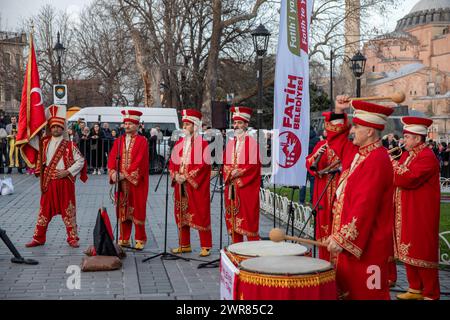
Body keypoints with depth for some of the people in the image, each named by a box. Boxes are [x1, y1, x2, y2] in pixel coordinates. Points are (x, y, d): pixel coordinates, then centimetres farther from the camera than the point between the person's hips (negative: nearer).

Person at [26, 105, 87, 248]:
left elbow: (80, 161, -5)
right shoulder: (45, 143, 5)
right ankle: (38, 238, 17)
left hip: (65, 182, -3)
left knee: (68, 210, 3)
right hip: (48, 182, 3)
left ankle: (72, 238, 12)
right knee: (45, 210, 9)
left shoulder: (69, 145, -4)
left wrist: (67, 172, -12)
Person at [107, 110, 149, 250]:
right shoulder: (118, 141, 12)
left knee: (137, 210, 0)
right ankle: (124, 239, 13)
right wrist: (113, 172, -14)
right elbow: (112, 158, 4)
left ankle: (140, 239, 10)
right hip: (121, 181, 4)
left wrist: (125, 174, -17)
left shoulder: (142, 141, -3)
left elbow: (139, 162, -12)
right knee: (123, 210, 6)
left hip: (136, 182, -4)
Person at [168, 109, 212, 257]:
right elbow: (172, 162, 13)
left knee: (200, 214, -4)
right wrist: (176, 175, -6)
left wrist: (187, 176, -16)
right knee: (181, 214, 8)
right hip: (180, 184, 6)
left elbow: (204, 164, -12)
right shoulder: (179, 143, 13)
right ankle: (184, 245, 18)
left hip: (196, 185, -6)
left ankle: (206, 246, 2)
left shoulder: (202, 143, -4)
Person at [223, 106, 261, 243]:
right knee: (233, 218, 7)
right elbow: (225, 164, 15)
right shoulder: (230, 143, 15)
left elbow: (254, 164, -12)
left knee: (249, 218, -5)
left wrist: (237, 173, -15)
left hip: (246, 187, -6)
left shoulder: (252, 142, -4)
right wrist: (229, 174, -4)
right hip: (231, 187, 6)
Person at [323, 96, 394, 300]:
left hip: (365, 245, -9)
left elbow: (365, 207, -25)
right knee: (348, 289, 16)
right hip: (350, 238, 9)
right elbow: (337, 140, 28)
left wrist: (341, 239, -24)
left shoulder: (376, 161, -20)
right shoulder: (358, 152, 8)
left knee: (363, 293, 0)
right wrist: (339, 113, 14)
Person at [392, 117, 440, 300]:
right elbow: (396, 176, 14)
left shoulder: (427, 157, -17)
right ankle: (415, 289, 25)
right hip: (406, 213, 9)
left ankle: (431, 294, 8)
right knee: (408, 250, 14)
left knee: (423, 252, -2)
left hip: (421, 215, -9)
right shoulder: (407, 154, 12)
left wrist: (390, 163, -19)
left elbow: (408, 178, -28)